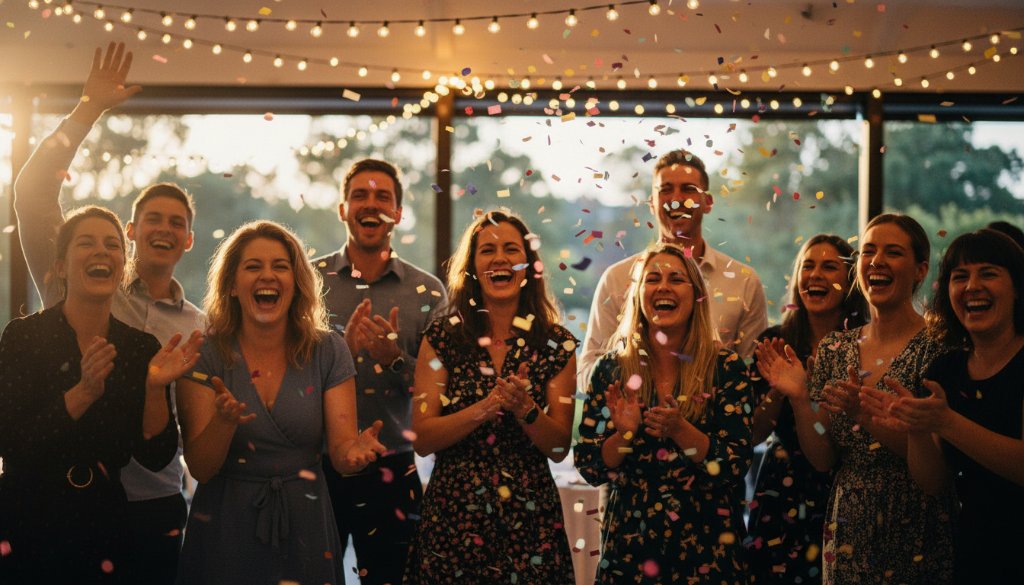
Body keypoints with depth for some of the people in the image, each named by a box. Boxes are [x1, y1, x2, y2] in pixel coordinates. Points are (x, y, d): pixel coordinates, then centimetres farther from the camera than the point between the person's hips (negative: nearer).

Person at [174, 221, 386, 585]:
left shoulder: (328, 352, -4)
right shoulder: (205, 354, -7)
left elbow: (340, 453, -7)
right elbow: (200, 468, -11)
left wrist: (355, 450, -30)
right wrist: (224, 421, -31)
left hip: (305, 527, 1)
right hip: (226, 530, -1)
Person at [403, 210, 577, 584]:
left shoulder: (557, 345, 1)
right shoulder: (442, 338, -1)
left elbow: (559, 448, -1)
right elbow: (421, 439, -6)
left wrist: (524, 408, -19)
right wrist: (487, 407, -20)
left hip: (530, 518, 1)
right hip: (452, 514, -1)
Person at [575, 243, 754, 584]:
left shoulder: (727, 368, -4)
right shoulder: (612, 369, 0)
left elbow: (737, 467, -10)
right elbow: (589, 469, -1)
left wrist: (679, 429, -23)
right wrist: (624, 433, -19)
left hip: (706, 544, -1)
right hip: (630, 542, 1)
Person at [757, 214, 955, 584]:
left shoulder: (937, 347, -10)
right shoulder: (834, 348, 4)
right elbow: (823, 460, 2)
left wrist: (867, 414, -27)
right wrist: (799, 400, -13)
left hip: (917, 536, -4)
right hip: (848, 535, 4)